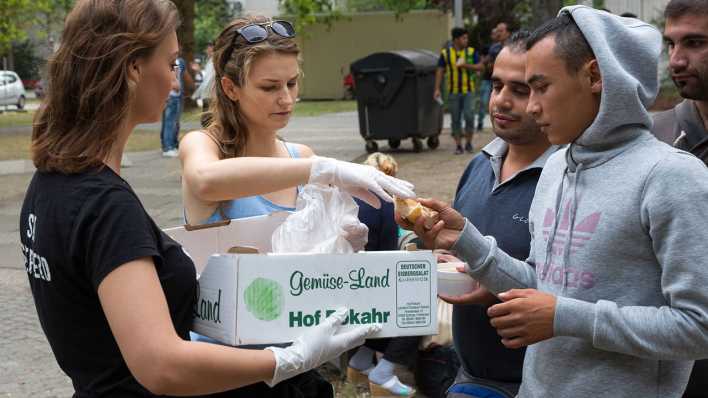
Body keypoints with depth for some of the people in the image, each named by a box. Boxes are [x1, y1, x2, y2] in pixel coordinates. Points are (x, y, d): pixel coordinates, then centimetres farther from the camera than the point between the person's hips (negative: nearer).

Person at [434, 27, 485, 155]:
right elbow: (440, 71, 3)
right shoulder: (445, 53, 1)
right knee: (456, 119, 4)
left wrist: (467, 65, -14)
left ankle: (469, 143, 7)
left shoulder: (471, 51, 2)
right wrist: (437, 89, -3)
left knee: (469, 116, -9)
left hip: (468, 90, 0)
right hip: (453, 91, 0)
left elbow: (481, 67, 1)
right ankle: (458, 145, 12)